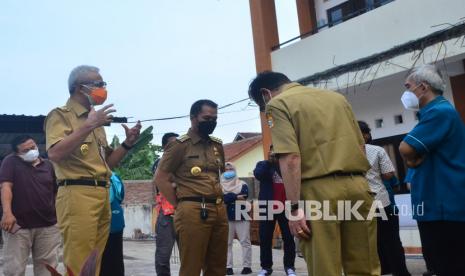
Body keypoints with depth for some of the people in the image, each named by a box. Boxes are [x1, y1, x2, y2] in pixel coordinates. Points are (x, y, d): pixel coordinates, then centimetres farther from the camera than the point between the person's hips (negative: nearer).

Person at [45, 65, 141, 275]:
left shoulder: (94, 119, 21)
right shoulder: (61, 115, 0)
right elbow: (55, 154, -17)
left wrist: (128, 143, 9)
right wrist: (88, 126, -17)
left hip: (102, 195, 8)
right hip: (77, 194, -7)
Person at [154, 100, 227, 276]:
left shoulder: (217, 145, 16)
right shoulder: (180, 145, -1)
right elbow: (160, 178, -2)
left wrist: (217, 200, 15)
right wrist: (180, 205, -4)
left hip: (220, 210, 6)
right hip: (193, 211, -6)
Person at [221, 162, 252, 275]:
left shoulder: (242, 184, 6)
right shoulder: (220, 185, 8)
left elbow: (244, 195, -12)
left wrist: (228, 198, -11)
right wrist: (236, 196, -14)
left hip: (242, 216, -1)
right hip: (227, 217, 1)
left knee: (245, 242, -1)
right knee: (227, 243, 1)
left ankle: (247, 266, 5)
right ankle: (228, 266, 6)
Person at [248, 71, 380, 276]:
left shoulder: (278, 104, 1)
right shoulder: (336, 96, 21)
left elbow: (290, 158, -12)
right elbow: (361, 145, 21)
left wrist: (294, 209, -13)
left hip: (321, 190, -6)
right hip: (357, 185, 7)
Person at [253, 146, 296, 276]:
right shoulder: (263, 164, 9)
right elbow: (258, 175, -10)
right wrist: (269, 161, -15)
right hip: (267, 207, 0)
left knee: (289, 238, 3)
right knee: (265, 238, 2)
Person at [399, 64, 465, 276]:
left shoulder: (439, 112, -15)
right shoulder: (436, 111, 19)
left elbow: (405, 149, -20)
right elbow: (412, 155, 21)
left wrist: (411, 156, 2)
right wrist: (413, 157, -1)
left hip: (444, 206, -10)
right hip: (437, 204, 10)